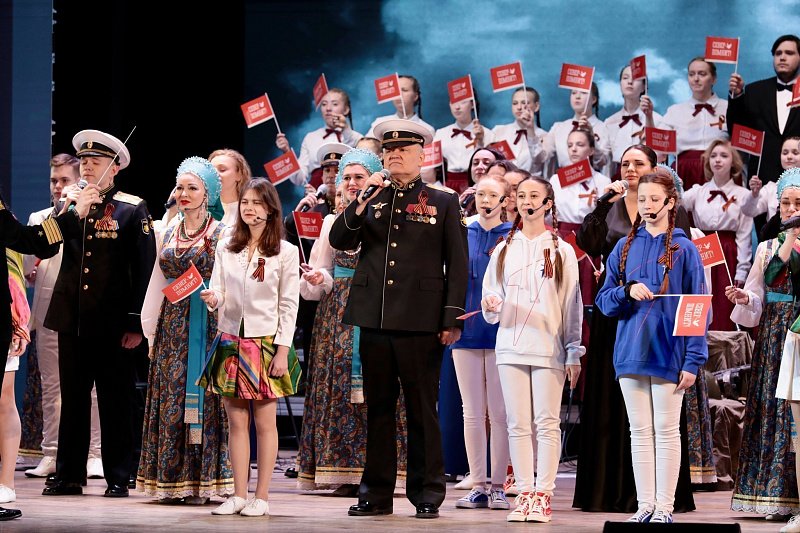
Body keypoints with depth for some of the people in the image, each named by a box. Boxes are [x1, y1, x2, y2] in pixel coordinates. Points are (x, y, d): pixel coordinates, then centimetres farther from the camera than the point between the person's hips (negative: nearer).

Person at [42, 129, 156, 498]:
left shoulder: (133, 209, -1)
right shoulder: (69, 202, 11)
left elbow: (144, 269, -4)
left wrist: (136, 323, -10)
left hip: (112, 322, -4)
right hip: (72, 318, 4)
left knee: (116, 400, 2)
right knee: (72, 398, 8)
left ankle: (118, 478, 8)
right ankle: (68, 475, 14)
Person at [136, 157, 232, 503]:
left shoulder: (221, 235, -2)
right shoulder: (167, 236, 14)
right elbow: (157, 286, 15)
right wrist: (151, 332, 12)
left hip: (208, 326, -5)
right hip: (172, 326, 5)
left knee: (202, 397, -4)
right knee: (169, 397, 3)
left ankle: (202, 479, -1)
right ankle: (170, 480, 6)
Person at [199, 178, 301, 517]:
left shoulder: (285, 252, -3)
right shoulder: (225, 248, 7)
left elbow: (288, 306, -4)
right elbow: (217, 292, 5)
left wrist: (282, 351, -9)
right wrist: (212, 299, -20)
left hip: (265, 343, -3)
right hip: (230, 342, 3)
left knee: (264, 422, 1)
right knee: (236, 422, 4)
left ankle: (261, 497, 4)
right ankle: (239, 495, 7)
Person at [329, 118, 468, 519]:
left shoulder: (443, 203, 5)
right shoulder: (370, 200, 14)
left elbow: (457, 265, 2)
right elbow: (339, 240, 4)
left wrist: (452, 320, -6)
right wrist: (363, 201, -10)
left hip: (420, 322, -3)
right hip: (374, 320, 3)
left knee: (422, 409, 0)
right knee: (378, 408, 8)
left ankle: (427, 494, 6)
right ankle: (376, 493, 13)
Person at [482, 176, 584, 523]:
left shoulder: (561, 251, 5)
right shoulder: (504, 250, 14)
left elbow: (572, 305, 4)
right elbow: (492, 299, 16)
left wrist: (574, 352, 0)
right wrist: (492, 305, -9)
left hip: (549, 348, -3)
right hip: (511, 346, 3)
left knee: (547, 423, -4)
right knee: (518, 424, 2)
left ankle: (543, 494, -2)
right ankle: (525, 493, 5)